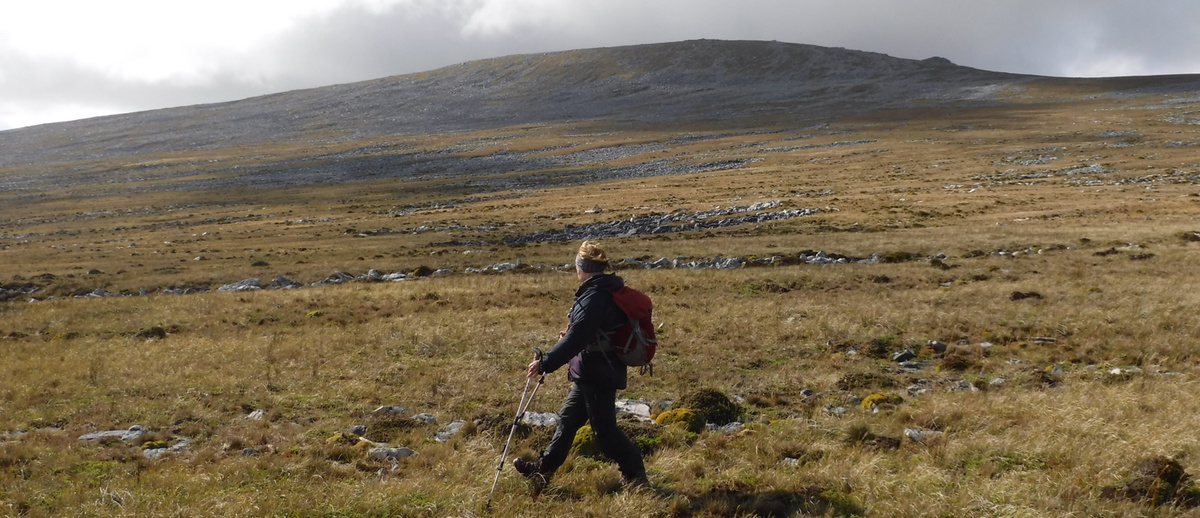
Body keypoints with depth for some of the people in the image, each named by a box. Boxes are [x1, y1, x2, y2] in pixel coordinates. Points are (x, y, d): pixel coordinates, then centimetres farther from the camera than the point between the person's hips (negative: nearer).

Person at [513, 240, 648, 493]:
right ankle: (544, 469, 27)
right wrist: (571, 335, 16)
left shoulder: (593, 298, -23)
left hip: (596, 374, -10)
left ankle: (635, 474, 13)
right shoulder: (609, 292, 8)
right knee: (568, 419, 17)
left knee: (604, 428, 1)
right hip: (593, 373, 10)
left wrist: (545, 363, -25)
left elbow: (575, 339, -28)